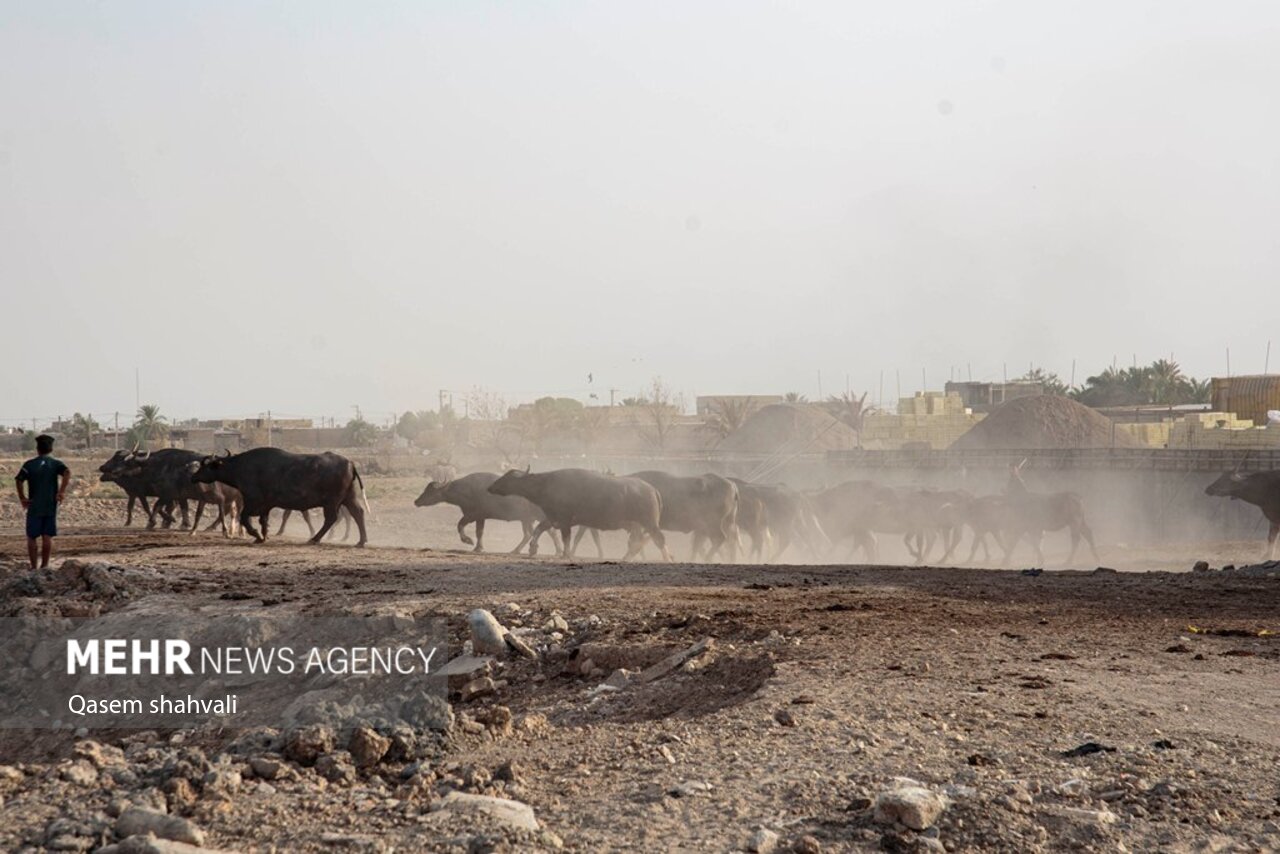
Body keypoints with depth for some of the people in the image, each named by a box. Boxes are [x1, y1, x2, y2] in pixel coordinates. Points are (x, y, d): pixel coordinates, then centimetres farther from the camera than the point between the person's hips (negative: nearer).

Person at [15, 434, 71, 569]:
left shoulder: (29, 465, 0)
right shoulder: (56, 464, 2)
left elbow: (20, 481, -12)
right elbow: (67, 473, -17)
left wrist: (22, 497, -3)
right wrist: (62, 491, -15)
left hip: (34, 506, -1)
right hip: (51, 506, 1)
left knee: (31, 537, 6)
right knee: (47, 537, 6)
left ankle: (33, 567, 5)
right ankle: (44, 565, 5)